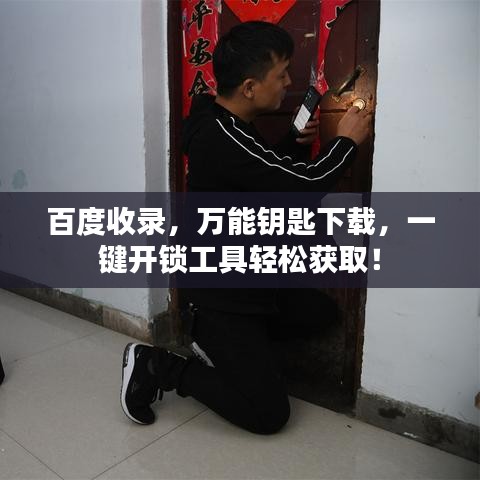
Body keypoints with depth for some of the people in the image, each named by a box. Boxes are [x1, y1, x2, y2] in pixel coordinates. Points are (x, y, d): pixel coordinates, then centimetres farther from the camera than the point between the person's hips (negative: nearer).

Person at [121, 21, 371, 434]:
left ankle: (215, 339, 18)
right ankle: (158, 366, 6)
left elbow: (267, 173, 20)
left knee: (320, 312, 20)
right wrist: (346, 141, -8)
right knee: (268, 413, -4)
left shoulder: (224, 125, 5)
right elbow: (305, 183, -25)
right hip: (221, 291, -10)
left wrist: (294, 144, 4)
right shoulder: (222, 140, -28)